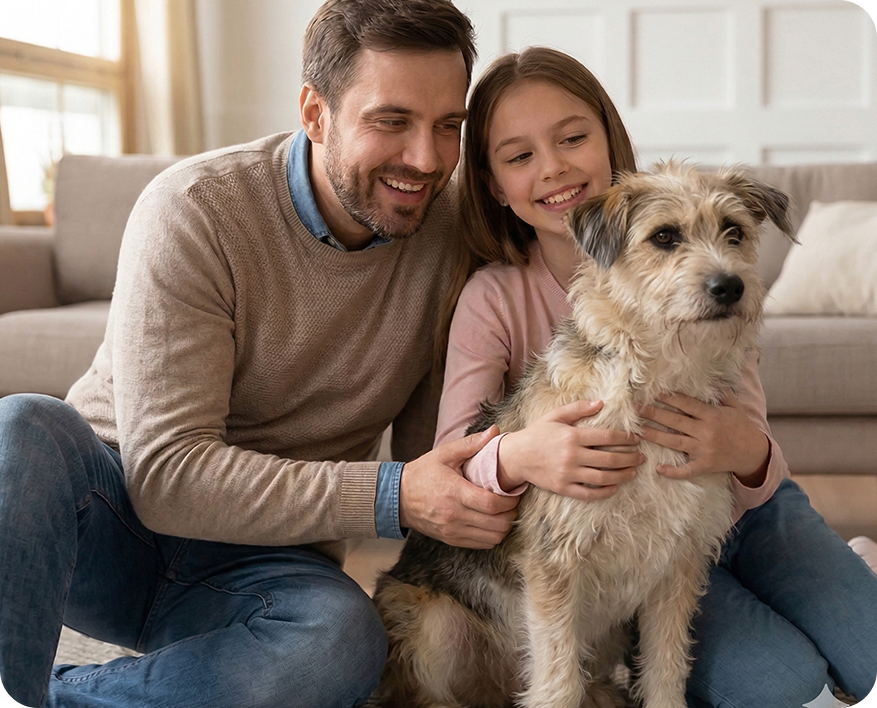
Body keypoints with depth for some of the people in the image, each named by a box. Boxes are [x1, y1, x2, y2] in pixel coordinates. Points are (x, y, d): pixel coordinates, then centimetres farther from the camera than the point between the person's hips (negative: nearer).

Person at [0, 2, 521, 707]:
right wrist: (392, 496, -31)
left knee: (344, 639, -33)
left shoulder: (452, 232, -5)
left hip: (256, 565, 3)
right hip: (115, 506, -2)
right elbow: (166, 474, -24)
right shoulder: (197, 207, -17)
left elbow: (426, 442, 3)